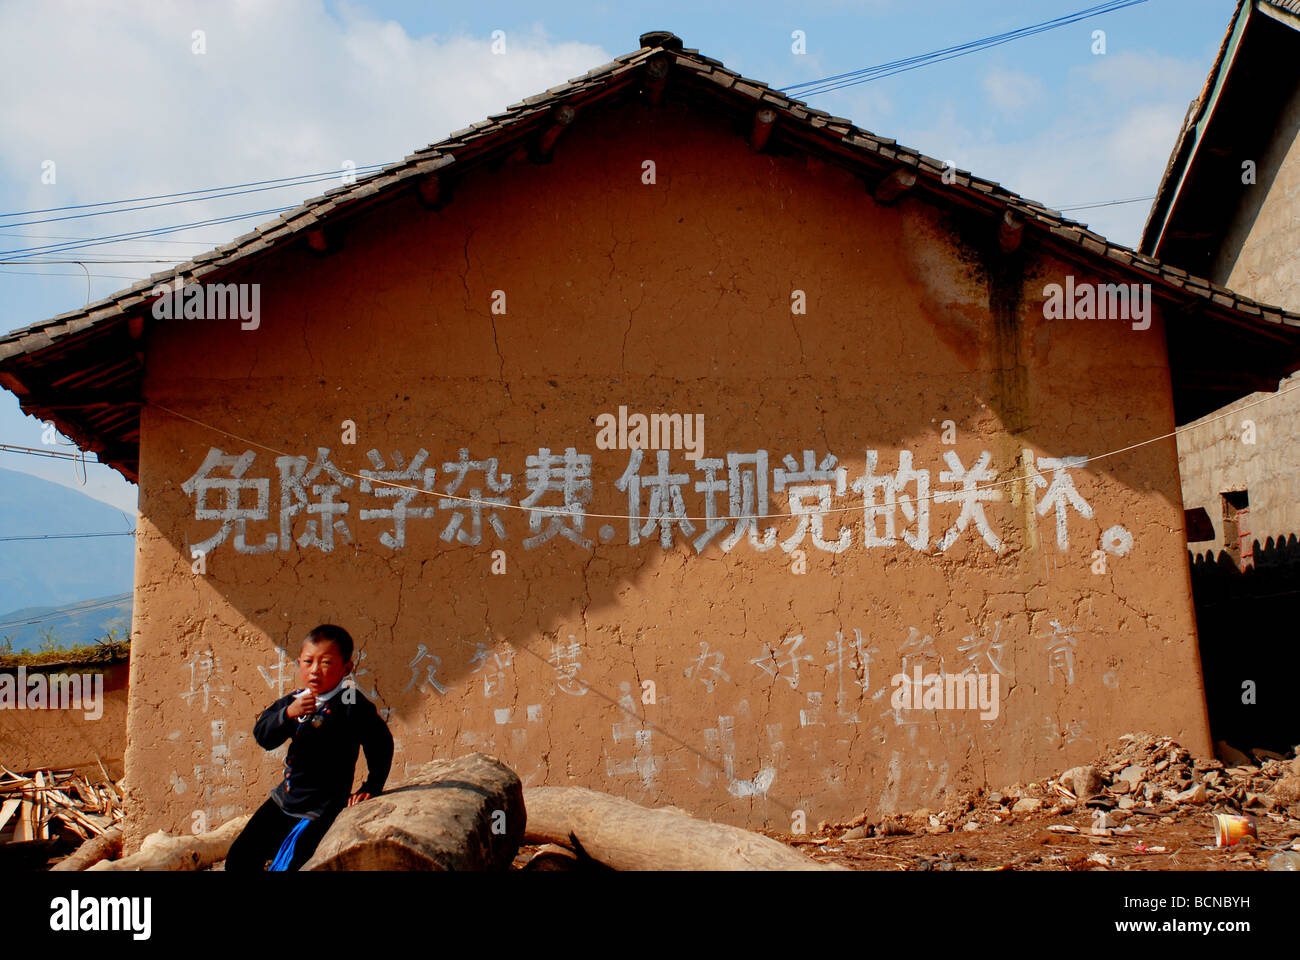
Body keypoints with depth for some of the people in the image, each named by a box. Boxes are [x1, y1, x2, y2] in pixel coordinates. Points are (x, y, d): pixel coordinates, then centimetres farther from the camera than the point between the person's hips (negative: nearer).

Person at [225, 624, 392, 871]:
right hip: (284, 799, 7)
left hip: (319, 810, -7)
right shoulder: (293, 700, 3)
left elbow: (381, 744, -8)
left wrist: (371, 787, -3)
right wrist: (287, 714, -26)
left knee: (283, 865, -14)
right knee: (238, 860, 12)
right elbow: (263, 737, -8)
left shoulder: (352, 705, -15)